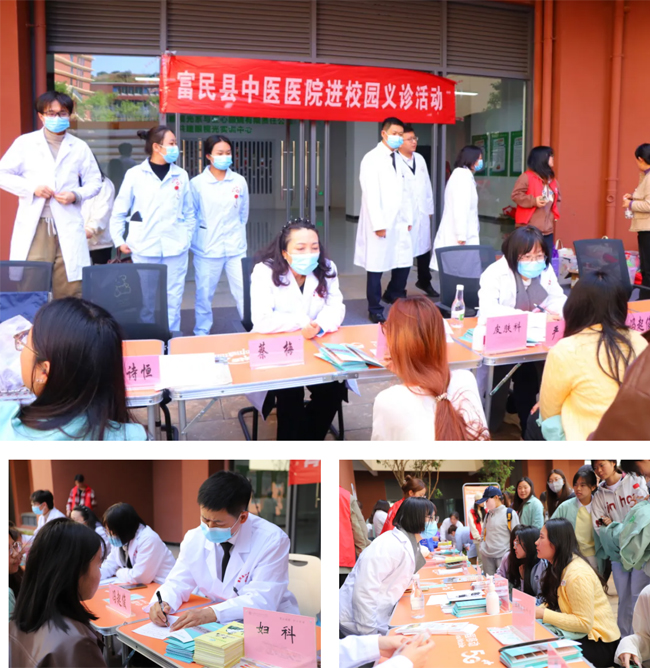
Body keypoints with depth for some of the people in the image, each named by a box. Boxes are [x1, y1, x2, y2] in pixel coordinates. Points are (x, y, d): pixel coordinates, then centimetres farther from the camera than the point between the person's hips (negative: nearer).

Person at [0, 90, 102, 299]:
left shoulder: (80, 147, 12)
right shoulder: (25, 143, 9)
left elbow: (94, 182, 14)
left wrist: (76, 195, -6)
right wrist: (32, 188, -7)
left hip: (68, 227, 1)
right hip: (33, 225, -1)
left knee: (70, 289, -2)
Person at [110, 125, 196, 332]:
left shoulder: (181, 175, 7)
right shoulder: (135, 174, 1)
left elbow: (189, 213, 14)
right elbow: (119, 212, 7)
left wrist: (187, 238, 6)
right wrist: (119, 240, 2)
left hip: (175, 249, 2)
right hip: (144, 249, -2)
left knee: (173, 301, 2)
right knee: (144, 300, 3)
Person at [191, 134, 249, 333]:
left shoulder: (239, 182, 2)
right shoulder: (197, 183, -5)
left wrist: (237, 234, 13)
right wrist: (195, 240, 5)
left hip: (236, 249, 2)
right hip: (207, 249, -2)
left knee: (245, 293, 1)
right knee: (204, 295, 7)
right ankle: (201, 335, 22)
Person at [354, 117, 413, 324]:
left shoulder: (399, 159, 14)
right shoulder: (372, 159, -9)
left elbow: (404, 192, 15)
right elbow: (371, 195, -15)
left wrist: (408, 218, 11)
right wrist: (378, 224, -19)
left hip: (399, 222, 7)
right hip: (380, 223, -7)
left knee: (404, 262, 9)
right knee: (377, 266, 0)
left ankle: (393, 295, 34)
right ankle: (375, 310, 11)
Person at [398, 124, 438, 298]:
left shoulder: (420, 158, 9)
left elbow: (427, 184, 14)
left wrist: (429, 209, 13)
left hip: (422, 212, 6)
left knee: (424, 248, 15)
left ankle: (424, 281, 34)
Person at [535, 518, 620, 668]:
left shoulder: (577, 574, -24)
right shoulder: (559, 567, 6)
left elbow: (584, 623, -24)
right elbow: (554, 603, 6)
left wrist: (543, 614, -24)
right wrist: (536, 610, -13)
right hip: (581, 635, 8)